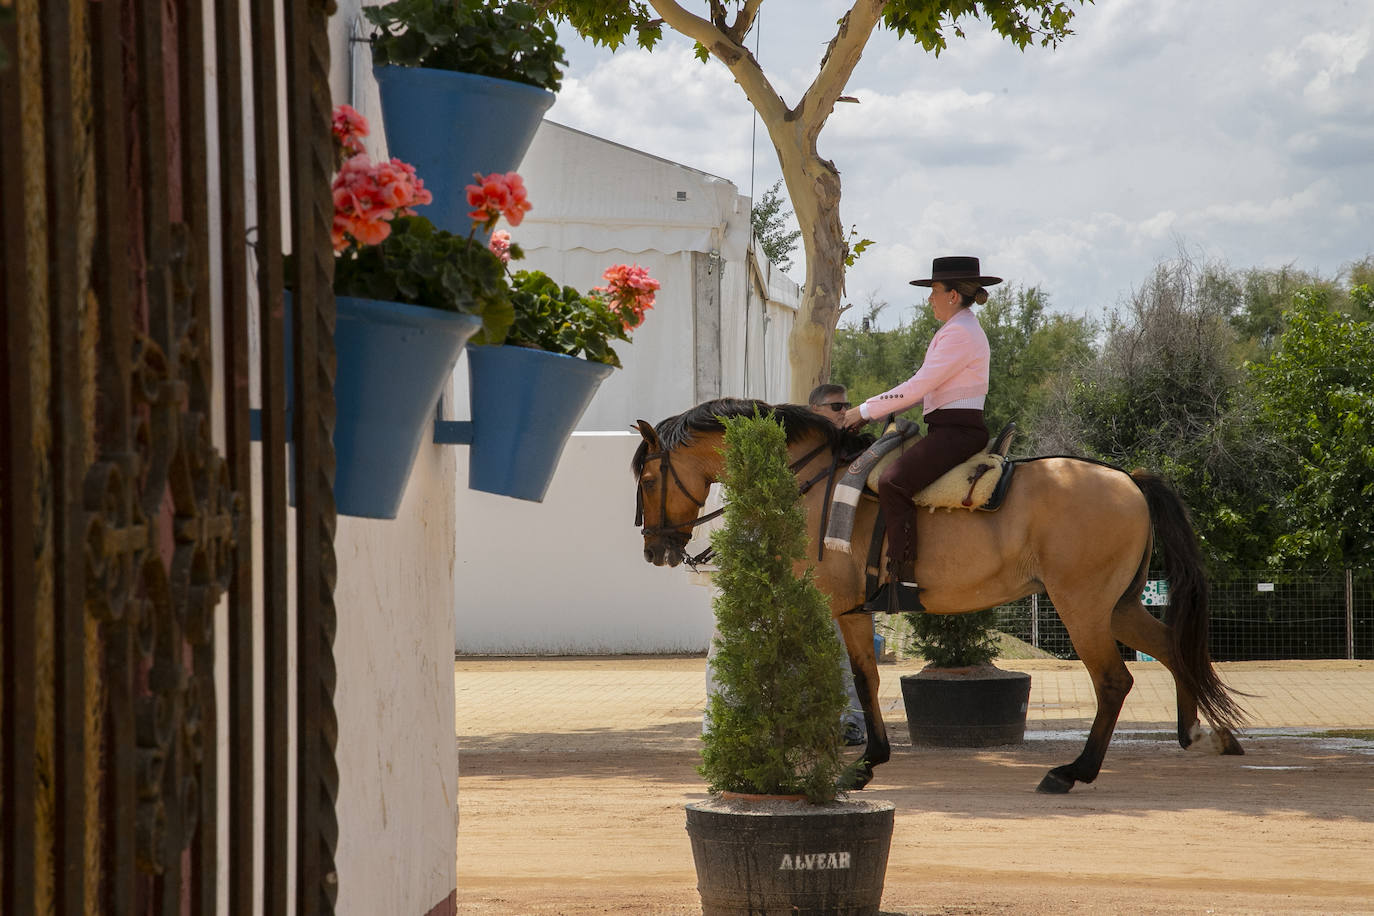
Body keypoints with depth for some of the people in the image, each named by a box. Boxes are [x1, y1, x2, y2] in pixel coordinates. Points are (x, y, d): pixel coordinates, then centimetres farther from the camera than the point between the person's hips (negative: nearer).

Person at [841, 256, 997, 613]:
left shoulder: (960, 333, -12)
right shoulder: (959, 329, 22)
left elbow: (918, 387, -17)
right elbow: (924, 387, 22)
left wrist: (866, 411, -10)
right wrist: (871, 410, 15)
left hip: (957, 431, -11)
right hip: (951, 431, 11)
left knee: (893, 483, -24)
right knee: (885, 476, 16)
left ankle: (904, 583, -29)